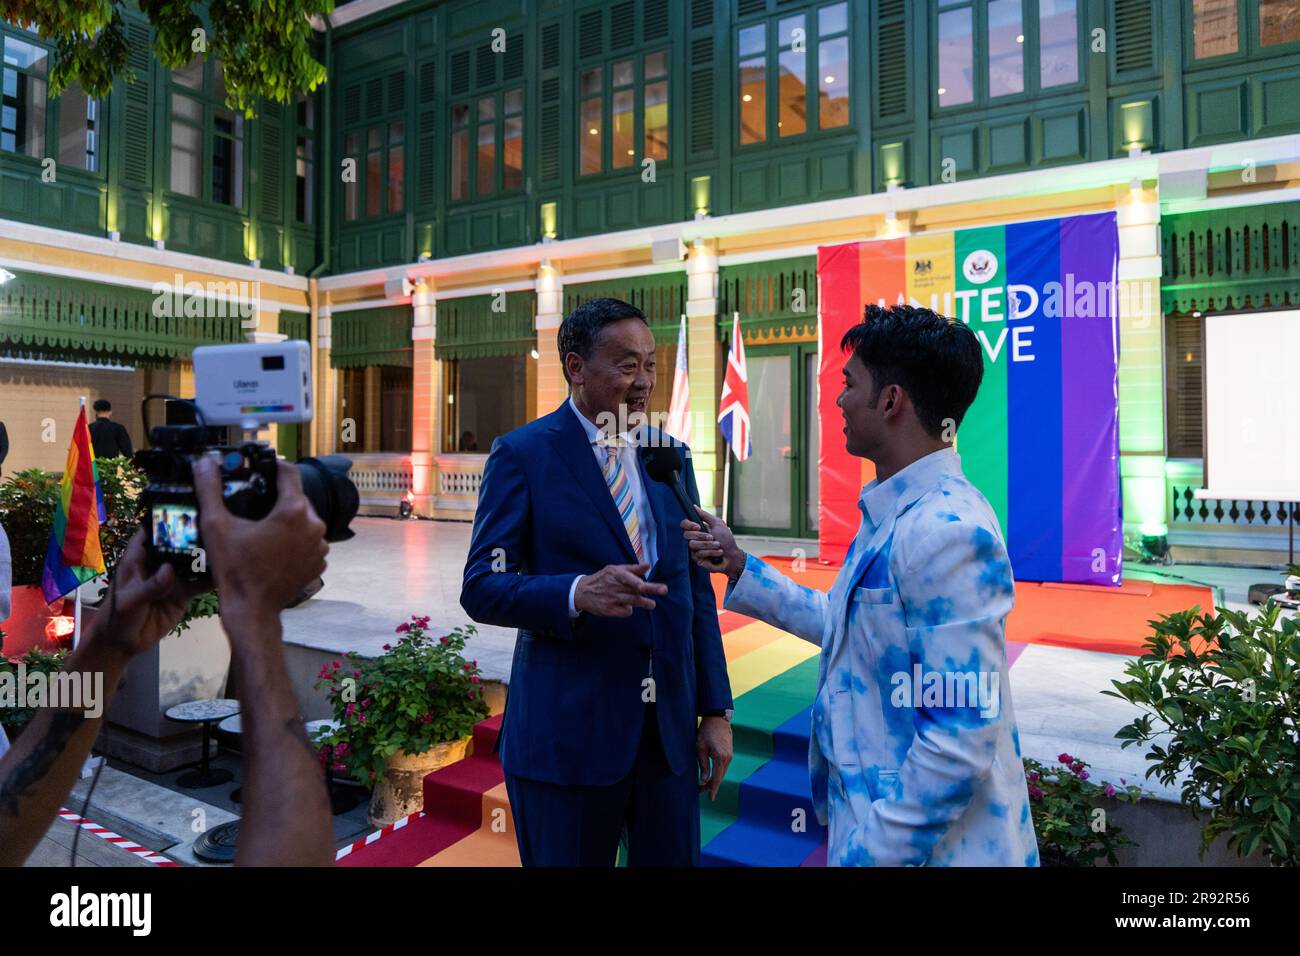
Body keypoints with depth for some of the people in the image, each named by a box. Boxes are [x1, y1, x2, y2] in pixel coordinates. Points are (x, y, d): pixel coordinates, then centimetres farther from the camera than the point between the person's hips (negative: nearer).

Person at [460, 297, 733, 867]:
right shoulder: (522, 454, -6)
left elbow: (695, 588, 9)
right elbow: (482, 588, -10)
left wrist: (716, 710, 6)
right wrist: (578, 593, -28)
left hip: (671, 728, 4)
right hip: (568, 731, -4)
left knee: (673, 857, 15)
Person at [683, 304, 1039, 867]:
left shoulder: (947, 533, -26)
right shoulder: (891, 515, 4)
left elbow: (963, 740, -27)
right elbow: (844, 624, 15)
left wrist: (874, 851, -20)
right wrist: (741, 569, 13)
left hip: (925, 842, -8)